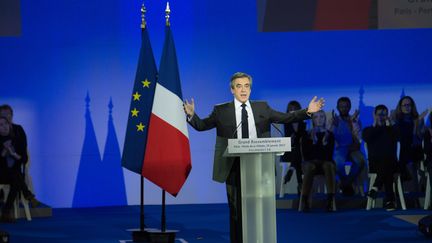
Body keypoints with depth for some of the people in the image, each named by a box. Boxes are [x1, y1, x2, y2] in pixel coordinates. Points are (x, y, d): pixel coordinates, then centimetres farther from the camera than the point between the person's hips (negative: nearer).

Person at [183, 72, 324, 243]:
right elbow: (202, 125, 4)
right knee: (236, 210, 3)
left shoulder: (262, 108, 10)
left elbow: (285, 118, 10)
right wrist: (191, 115, -16)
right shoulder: (221, 111, 4)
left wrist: (308, 112, 0)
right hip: (234, 167, -2)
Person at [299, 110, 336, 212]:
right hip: (311, 162, 0)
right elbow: (305, 155, 3)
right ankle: (304, 201, -48)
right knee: (309, 167, -38)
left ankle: (331, 200, -47)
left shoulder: (329, 135, 12)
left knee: (329, 165, -37)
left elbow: (330, 154, 6)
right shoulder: (307, 136, 11)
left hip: (325, 162, 1)